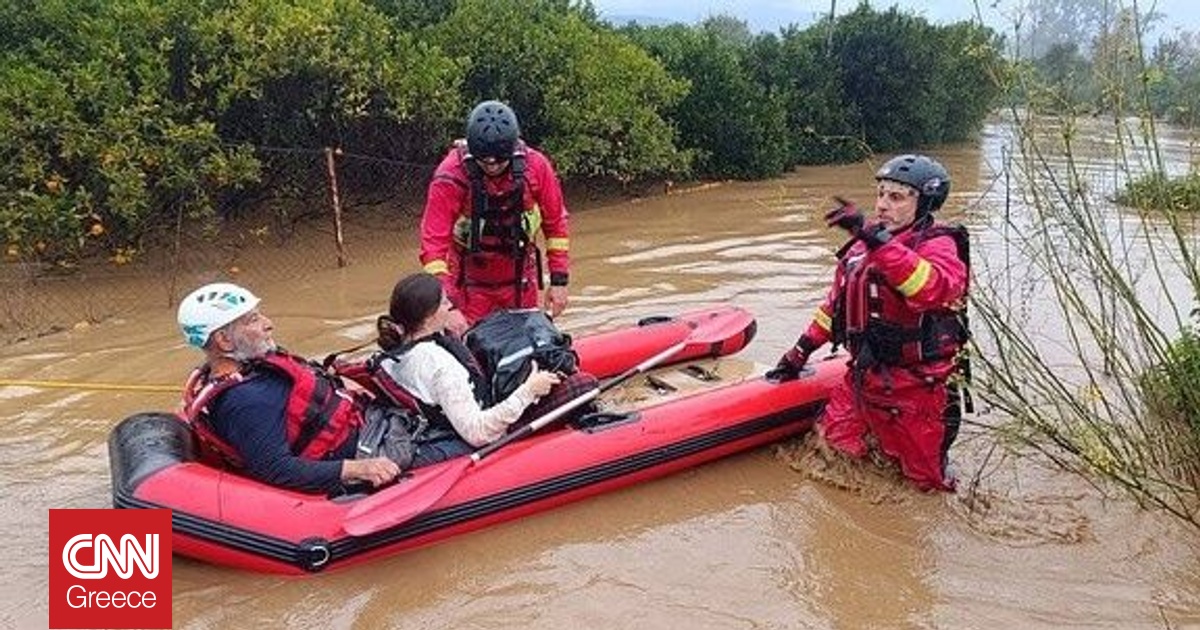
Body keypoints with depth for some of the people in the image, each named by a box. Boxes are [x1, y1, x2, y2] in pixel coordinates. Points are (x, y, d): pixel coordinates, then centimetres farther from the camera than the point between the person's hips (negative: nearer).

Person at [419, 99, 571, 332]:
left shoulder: (536, 166, -16)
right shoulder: (450, 175, -24)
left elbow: (556, 223, -3)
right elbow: (433, 243, -25)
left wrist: (559, 280, -3)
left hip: (520, 282, 3)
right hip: (469, 284, -2)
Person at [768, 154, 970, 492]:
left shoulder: (937, 245, -13)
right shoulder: (862, 247, 8)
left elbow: (936, 288, -38)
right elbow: (835, 305, 19)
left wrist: (877, 239, -42)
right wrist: (800, 353, 19)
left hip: (913, 390, -6)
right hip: (862, 380, 6)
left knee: (926, 482, 8)